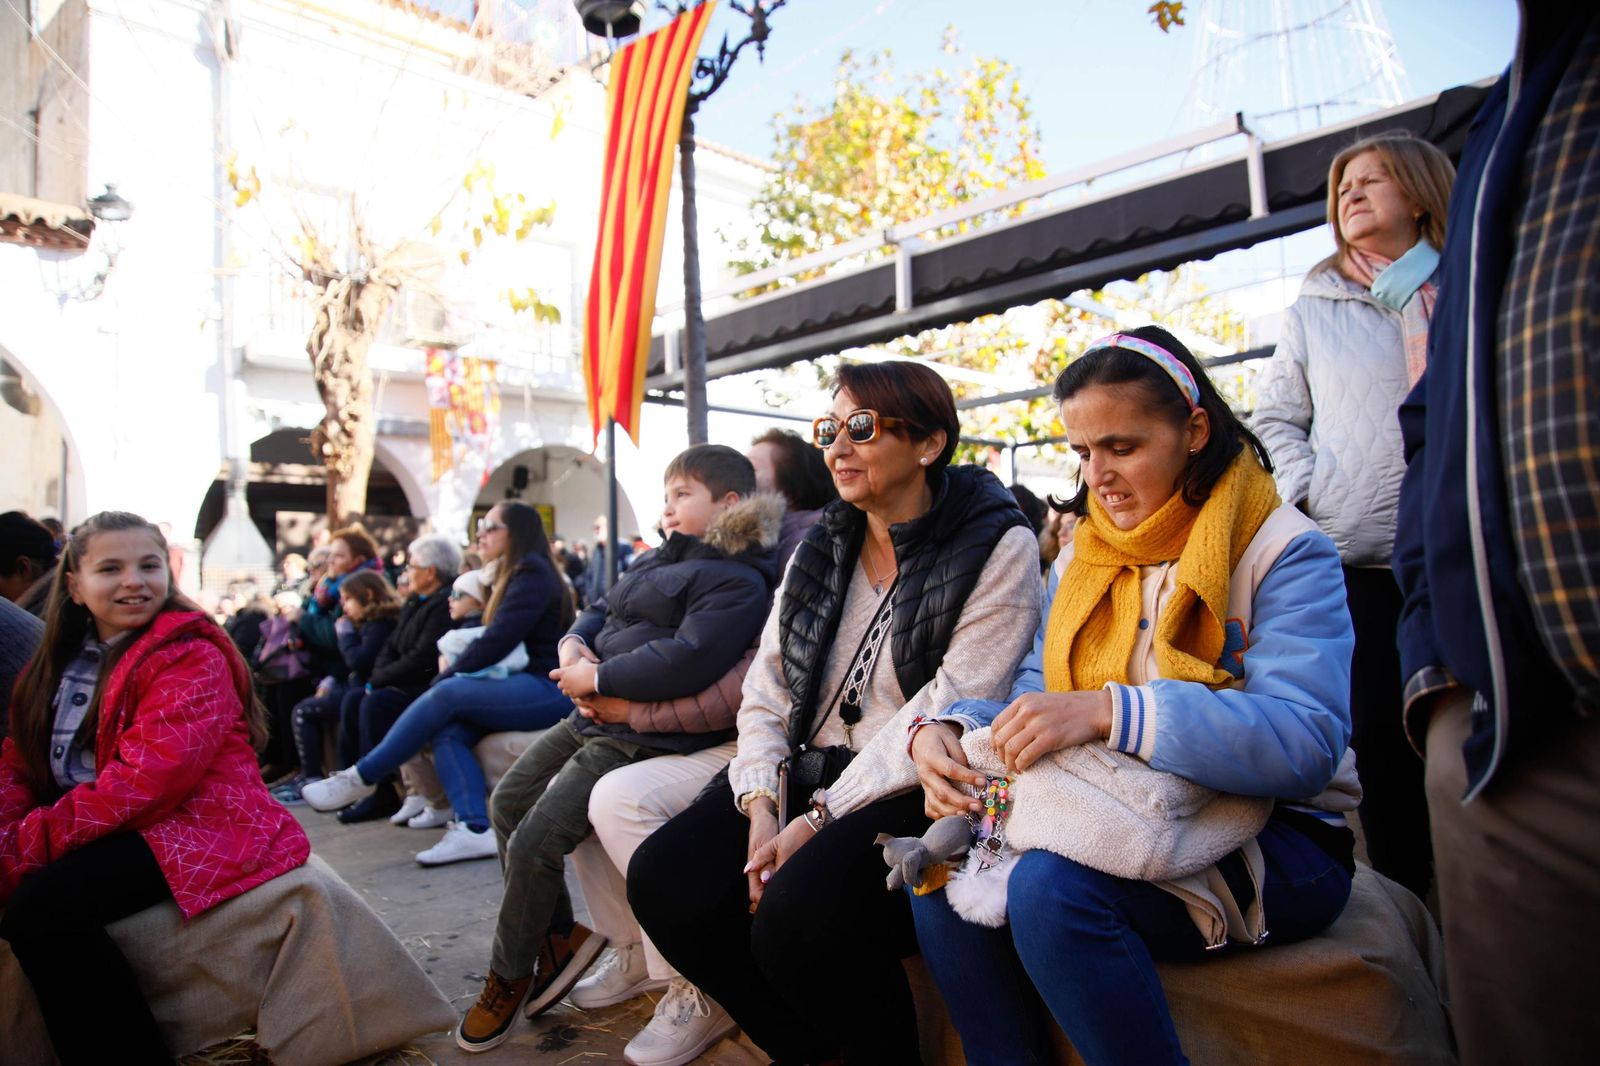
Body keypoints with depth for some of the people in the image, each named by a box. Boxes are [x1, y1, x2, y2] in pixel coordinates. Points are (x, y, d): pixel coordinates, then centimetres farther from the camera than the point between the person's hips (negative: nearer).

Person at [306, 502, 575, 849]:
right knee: (448, 731, -17)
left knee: (447, 694, -23)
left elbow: (497, 642, -15)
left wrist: (445, 677, -5)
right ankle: (474, 830, -28)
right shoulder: (513, 577, 24)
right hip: (527, 686, 9)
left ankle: (362, 777, -8)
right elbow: (495, 641, 19)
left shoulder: (532, 574, -7)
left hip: (549, 689, -9)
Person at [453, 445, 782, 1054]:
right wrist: (573, 645, -1)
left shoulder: (737, 581, -13)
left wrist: (597, 677, -19)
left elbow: (686, 659, -27)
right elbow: (600, 612, 22)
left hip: (643, 735, -10)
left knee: (534, 843, -10)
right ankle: (558, 939, 28)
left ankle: (508, 980, 15)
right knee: (507, 803, 16)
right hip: (595, 716, 10)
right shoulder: (660, 560, 17)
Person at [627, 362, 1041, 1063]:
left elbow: (948, 713, -15)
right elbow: (767, 689, 10)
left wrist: (820, 818, -17)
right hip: (804, 771, 7)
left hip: (915, 795, -6)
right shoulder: (819, 551, 14)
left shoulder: (997, 549, -6)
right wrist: (761, 807, -7)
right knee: (662, 880, -13)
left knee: (795, 918, -30)